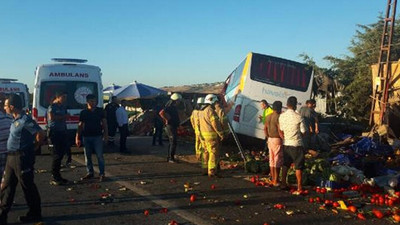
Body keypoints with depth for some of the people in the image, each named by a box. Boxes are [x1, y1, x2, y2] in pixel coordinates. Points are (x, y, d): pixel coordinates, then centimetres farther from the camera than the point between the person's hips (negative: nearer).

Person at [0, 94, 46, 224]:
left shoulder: (25, 120, -19)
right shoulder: (16, 120, 10)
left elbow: (41, 134, -20)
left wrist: (32, 147, -6)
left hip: (22, 158, -10)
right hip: (12, 157, 10)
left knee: (28, 187, 3)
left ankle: (35, 214, 18)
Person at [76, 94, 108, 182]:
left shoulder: (100, 111, 3)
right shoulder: (83, 112, 5)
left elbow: (104, 123, 6)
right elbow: (80, 126, 7)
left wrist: (106, 134, -2)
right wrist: (77, 138, 1)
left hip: (97, 136, -2)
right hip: (86, 137, 2)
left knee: (99, 155, -4)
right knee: (87, 156, 8)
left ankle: (102, 174, 2)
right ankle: (90, 173, 20)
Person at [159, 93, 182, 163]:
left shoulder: (174, 107, 14)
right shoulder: (170, 107, -16)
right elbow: (161, 113, -28)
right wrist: (167, 120, -20)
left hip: (174, 126, 10)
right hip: (171, 126, -10)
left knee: (172, 142, 14)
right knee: (173, 142, -10)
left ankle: (169, 157, 21)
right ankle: (171, 158, -6)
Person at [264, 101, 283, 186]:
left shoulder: (268, 117, 8)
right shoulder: (278, 117, -16)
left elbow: (265, 128, 16)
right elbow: (280, 131, -21)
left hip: (270, 139, 8)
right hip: (277, 140, -8)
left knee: (272, 160, 14)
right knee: (278, 161, -1)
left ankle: (272, 179, 23)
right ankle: (276, 181, 2)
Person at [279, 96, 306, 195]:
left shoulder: (282, 116, -2)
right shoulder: (298, 117, -15)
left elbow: (281, 130, 5)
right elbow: (303, 131, -8)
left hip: (286, 143, 5)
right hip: (296, 144, -4)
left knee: (285, 164, 18)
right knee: (298, 167, 1)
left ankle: (283, 184, 26)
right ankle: (299, 188, 2)